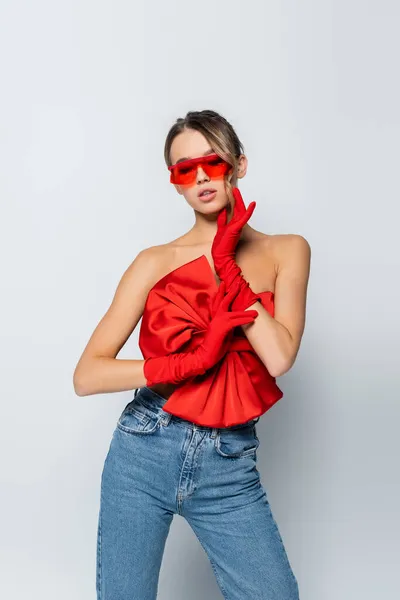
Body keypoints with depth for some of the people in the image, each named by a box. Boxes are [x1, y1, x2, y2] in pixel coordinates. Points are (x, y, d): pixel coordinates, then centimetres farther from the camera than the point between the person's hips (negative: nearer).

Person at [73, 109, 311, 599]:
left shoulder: (285, 252, 3)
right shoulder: (156, 262, 1)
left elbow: (279, 357, -13)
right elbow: (86, 376, -6)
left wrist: (226, 263, -9)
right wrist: (190, 361, -17)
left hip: (230, 469, 0)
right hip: (143, 453, 0)